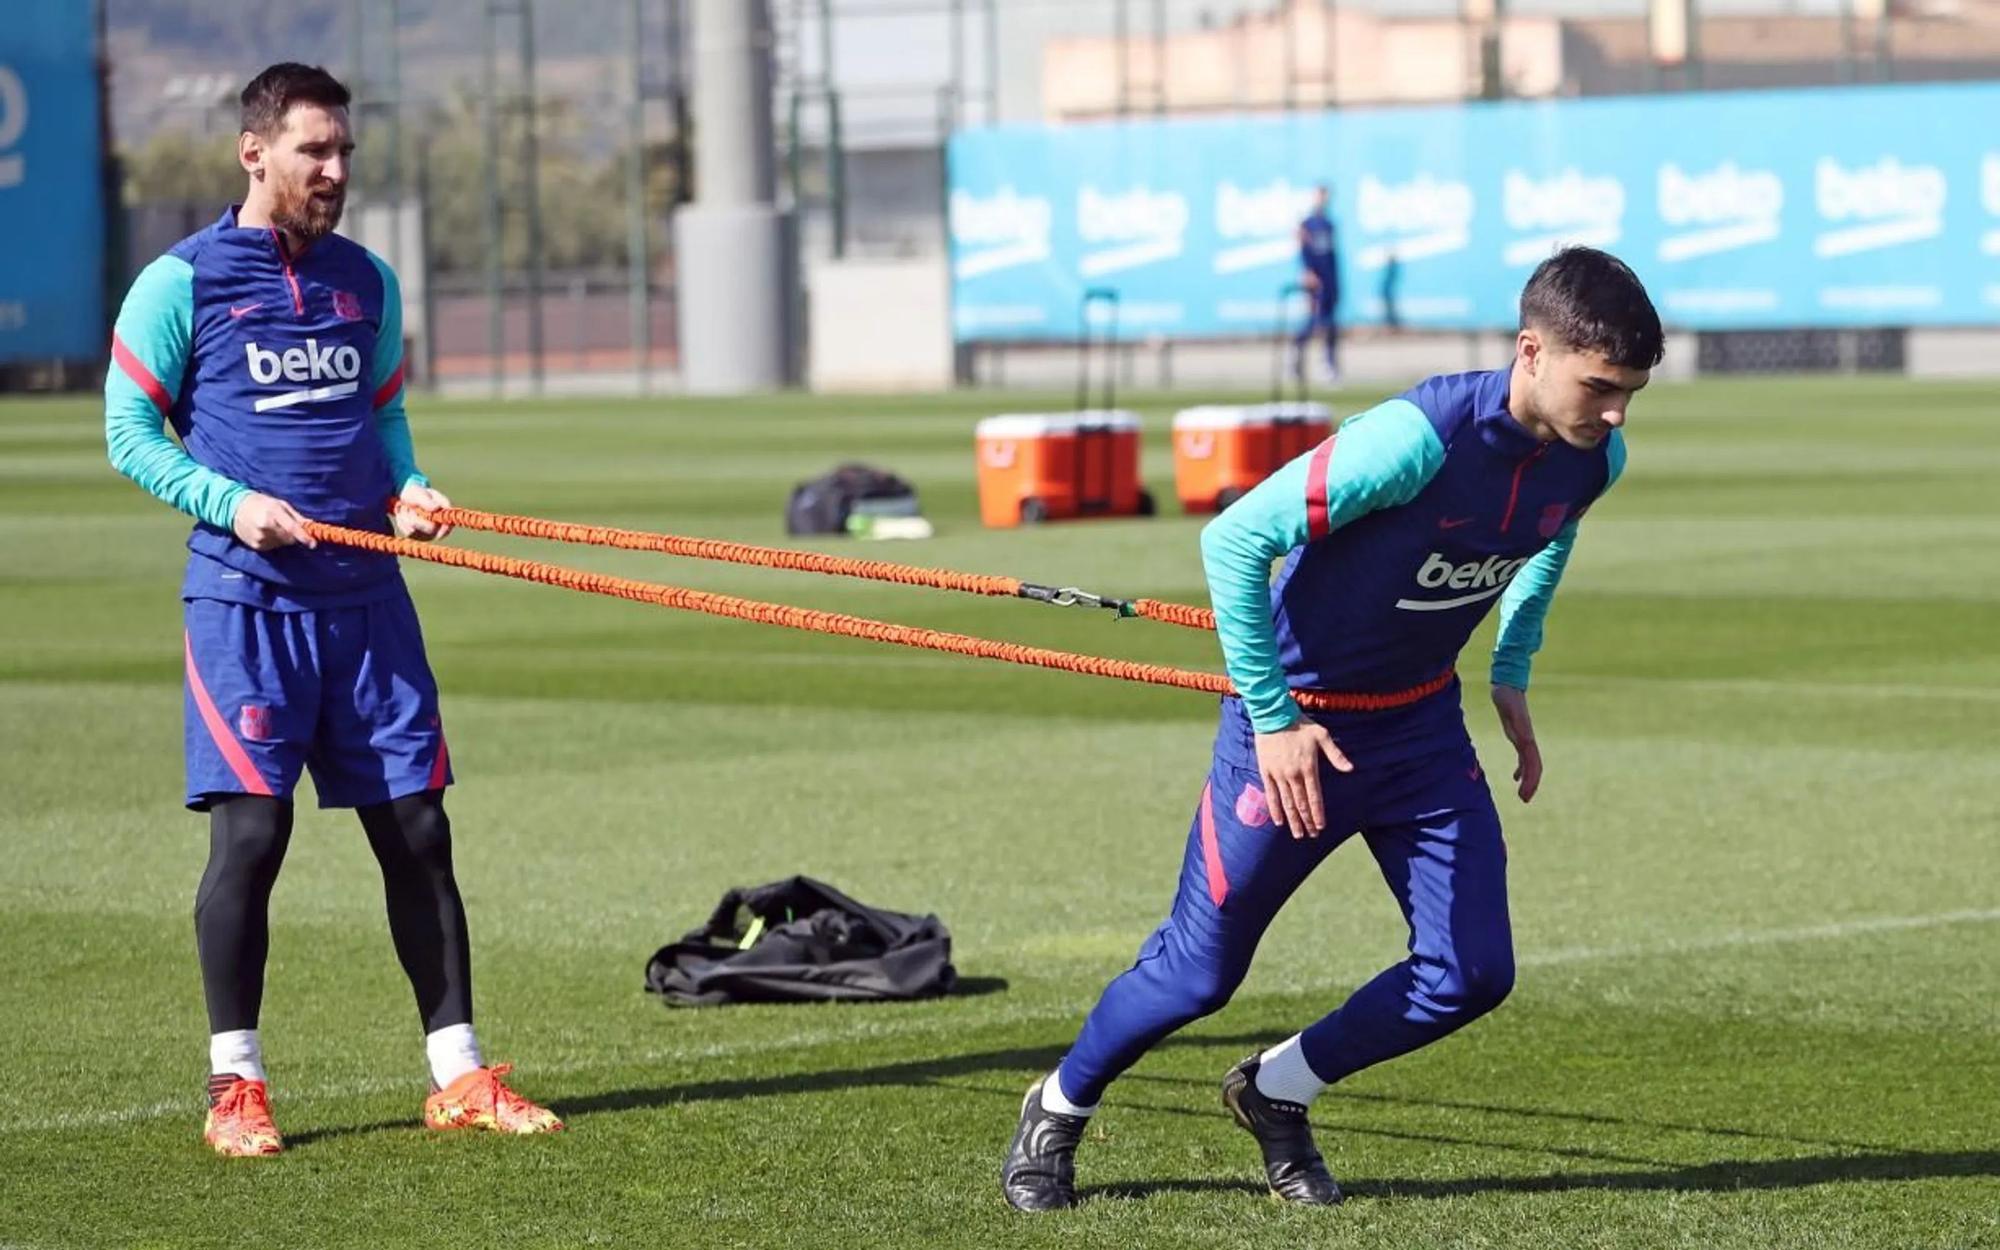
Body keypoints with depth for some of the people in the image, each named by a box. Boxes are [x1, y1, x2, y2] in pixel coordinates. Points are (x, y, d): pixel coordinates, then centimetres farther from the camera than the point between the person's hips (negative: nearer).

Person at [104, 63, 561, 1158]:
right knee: (249, 830, -7)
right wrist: (229, 501, -13)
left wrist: (407, 486, 3)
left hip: (366, 595, 5)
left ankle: (458, 1076, 11)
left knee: (417, 829, 4)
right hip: (245, 600, -5)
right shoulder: (181, 283, -2)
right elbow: (129, 432, 0)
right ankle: (235, 1087, 5)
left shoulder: (367, 282, 13)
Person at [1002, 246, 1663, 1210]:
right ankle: (1058, 1109, 31)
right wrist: (1272, 716, -22)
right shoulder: (1424, 437, -32)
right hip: (1298, 725, -6)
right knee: (1201, 968, 4)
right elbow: (1235, 540, -26)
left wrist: (1511, 677, 11)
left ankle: (1276, 1093, 22)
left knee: (1472, 975, -2)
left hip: (1424, 729, 6)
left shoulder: (1594, 458, -10)